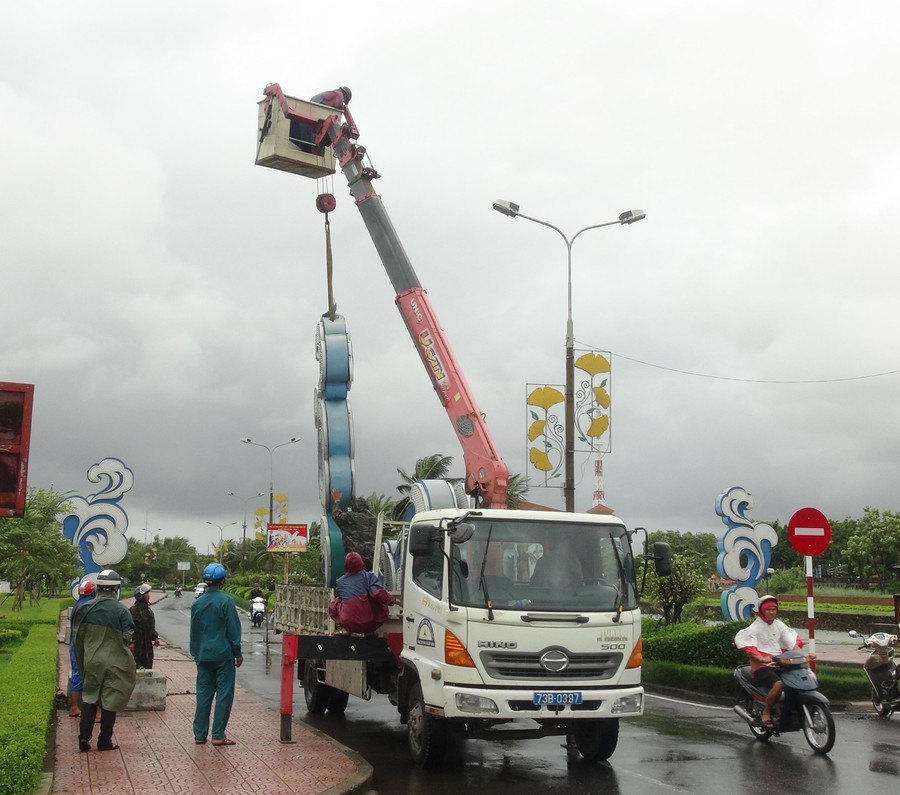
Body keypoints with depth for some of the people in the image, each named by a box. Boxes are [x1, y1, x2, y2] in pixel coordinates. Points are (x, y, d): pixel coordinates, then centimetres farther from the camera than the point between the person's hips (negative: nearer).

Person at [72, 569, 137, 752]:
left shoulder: (85, 609, -2)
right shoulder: (121, 610, -13)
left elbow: (77, 636, 4)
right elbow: (127, 637, -13)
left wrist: (81, 662, 15)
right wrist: (128, 645, 11)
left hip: (91, 662, 3)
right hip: (114, 661, -3)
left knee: (89, 698, 16)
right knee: (109, 702, 6)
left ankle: (84, 738, 11)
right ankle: (104, 741, 11)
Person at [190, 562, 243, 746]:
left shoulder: (197, 603, 6)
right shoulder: (226, 601, -10)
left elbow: (194, 631, 14)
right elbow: (233, 629, -9)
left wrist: (195, 653, 23)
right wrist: (237, 653, -1)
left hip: (203, 655, 5)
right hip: (223, 655, -5)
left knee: (203, 694, 10)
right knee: (224, 694, 0)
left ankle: (200, 734, 12)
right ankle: (218, 735, -1)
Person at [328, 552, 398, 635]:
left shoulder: (339, 582, 9)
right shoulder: (368, 576, 0)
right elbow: (378, 594, -12)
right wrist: (394, 600, -2)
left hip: (349, 624, 2)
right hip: (369, 623, -2)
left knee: (334, 604, 28)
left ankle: (347, 630, 16)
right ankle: (368, 632, 14)